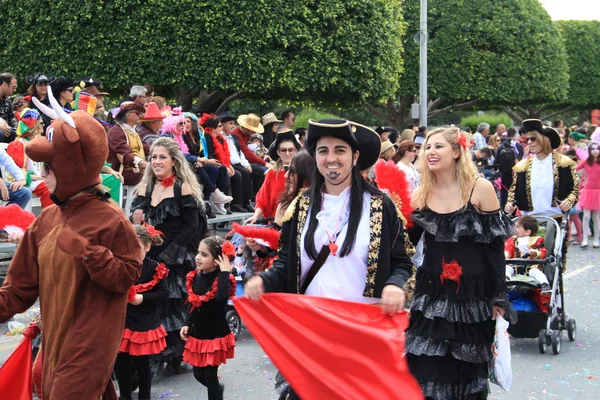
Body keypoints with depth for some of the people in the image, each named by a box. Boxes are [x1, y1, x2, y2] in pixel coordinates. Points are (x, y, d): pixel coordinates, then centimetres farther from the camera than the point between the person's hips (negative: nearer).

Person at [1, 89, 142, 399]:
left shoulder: (108, 219, -13)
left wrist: (87, 251, -25)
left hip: (90, 344, -8)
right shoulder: (46, 221, 7)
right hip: (55, 341, 8)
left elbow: (127, 276, -15)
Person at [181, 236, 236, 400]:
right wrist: (187, 324, 4)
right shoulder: (195, 277, 1)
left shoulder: (221, 278, -18)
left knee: (210, 375, 0)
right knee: (199, 374, 17)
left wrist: (225, 272, -35)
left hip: (215, 335, -7)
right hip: (198, 333, 7)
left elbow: (222, 297, -41)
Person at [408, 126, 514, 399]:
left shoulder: (480, 189, -7)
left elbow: (495, 246, -5)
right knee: (426, 372, 0)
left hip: (473, 293, -2)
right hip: (431, 293, 2)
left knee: (467, 368, 10)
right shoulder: (421, 193, 3)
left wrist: (499, 297, -6)